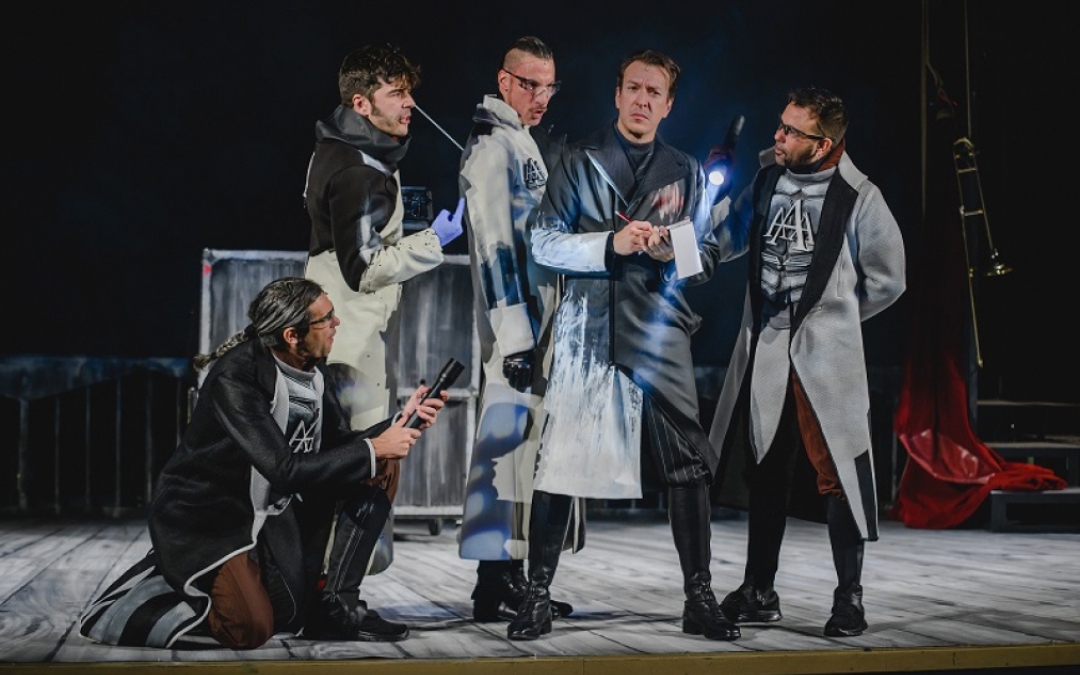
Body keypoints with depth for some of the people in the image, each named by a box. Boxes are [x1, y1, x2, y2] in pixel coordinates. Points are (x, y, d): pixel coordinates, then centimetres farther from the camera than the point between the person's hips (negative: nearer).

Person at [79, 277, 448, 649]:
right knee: (251, 628, -26)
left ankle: (337, 607, 3)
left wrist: (402, 422, -9)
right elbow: (285, 469, -32)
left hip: (269, 505, 8)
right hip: (205, 514, -8)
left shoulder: (309, 369, -3)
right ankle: (172, 576, 1)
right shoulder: (234, 378, -27)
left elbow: (340, 444, 6)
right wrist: (373, 450, -26)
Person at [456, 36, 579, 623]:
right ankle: (494, 584, -7)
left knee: (523, 440, 12)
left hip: (542, 320, 10)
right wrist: (514, 337, -23)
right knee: (506, 436, -10)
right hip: (514, 323, -10)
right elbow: (494, 246, -17)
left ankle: (511, 576, 19)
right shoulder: (492, 147, -9)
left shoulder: (539, 146, 20)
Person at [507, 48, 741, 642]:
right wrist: (611, 243, -12)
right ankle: (538, 597, 7)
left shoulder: (686, 172, 15)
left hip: (659, 331, 2)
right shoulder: (579, 161, 8)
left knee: (688, 465, -3)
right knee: (556, 464, -4)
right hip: (586, 330, -1)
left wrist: (671, 250, -8)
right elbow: (544, 243, 1)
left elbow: (708, 255, 13)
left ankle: (698, 598, 8)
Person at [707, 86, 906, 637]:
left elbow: (887, 280, 1)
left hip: (825, 359, -5)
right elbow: (724, 239, 14)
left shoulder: (858, 197, -9)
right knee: (763, 471, 13)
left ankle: (849, 598, 8)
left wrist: (834, 317, 5)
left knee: (834, 476, -6)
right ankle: (758, 593, 24)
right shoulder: (767, 179, 5)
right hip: (764, 353, 5)